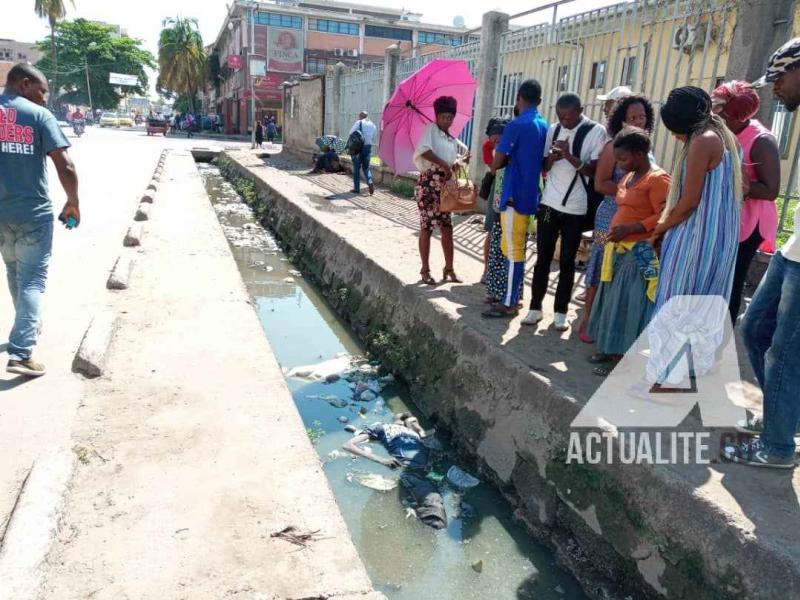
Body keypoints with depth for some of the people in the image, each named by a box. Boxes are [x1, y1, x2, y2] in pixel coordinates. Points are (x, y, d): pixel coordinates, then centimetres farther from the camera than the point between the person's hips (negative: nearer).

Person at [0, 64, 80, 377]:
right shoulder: (39, 115, -6)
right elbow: (65, 167, -14)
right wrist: (73, 202, 0)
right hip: (33, 212, -4)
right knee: (32, 280, 0)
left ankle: (29, 326, 41)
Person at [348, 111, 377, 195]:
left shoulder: (359, 123, -6)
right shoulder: (373, 125, 8)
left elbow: (351, 132, -1)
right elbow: (373, 138, 11)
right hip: (368, 147, 4)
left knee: (356, 168, 6)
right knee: (366, 167, 13)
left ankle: (357, 188, 8)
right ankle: (370, 182, -13)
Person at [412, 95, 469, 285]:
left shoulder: (453, 141, 19)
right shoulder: (431, 129, -3)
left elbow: (453, 164, 18)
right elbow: (424, 150, -21)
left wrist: (462, 161, -1)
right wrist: (444, 164, -20)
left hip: (445, 186, 7)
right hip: (429, 183, -7)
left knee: (447, 227, 8)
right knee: (426, 227, -2)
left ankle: (449, 269, 16)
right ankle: (425, 270, 7)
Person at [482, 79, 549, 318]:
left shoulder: (516, 125, -13)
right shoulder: (545, 126, 10)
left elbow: (496, 164, -12)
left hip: (515, 194, -8)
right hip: (531, 194, 8)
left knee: (513, 251, -4)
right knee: (516, 248, 16)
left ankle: (509, 303, 2)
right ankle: (513, 295, 25)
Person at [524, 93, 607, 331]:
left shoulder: (596, 131, -6)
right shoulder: (553, 129, 6)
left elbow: (594, 171, -11)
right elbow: (542, 168, 9)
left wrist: (569, 156, -24)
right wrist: (551, 158, -13)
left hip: (576, 208, -3)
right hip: (549, 203, 3)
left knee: (567, 261, 5)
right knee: (543, 258, 6)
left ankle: (561, 311, 15)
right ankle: (535, 307, 15)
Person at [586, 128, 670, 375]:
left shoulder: (658, 179, -12)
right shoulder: (628, 177, 16)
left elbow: (663, 218, -18)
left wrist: (630, 228, -24)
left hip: (639, 254, -9)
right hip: (618, 250, 9)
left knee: (628, 306, -4)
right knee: (613, 303, 13)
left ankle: (622, 360, 4)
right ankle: (611, 349, 25)